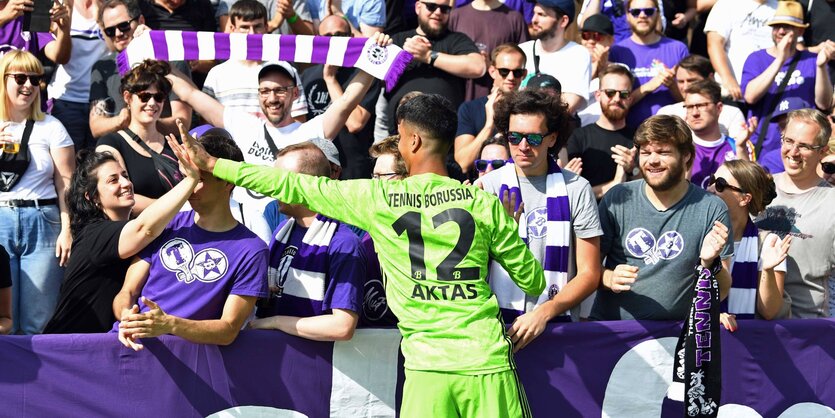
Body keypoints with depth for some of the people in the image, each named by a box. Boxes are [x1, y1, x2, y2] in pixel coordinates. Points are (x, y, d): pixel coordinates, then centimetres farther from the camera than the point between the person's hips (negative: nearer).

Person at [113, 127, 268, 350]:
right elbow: (127, 292, 13)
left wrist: (169, 324, -20)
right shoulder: (166, 226, 14)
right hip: (129, 341, 3)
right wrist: (126, 315, -12)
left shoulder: (251, 250, 1)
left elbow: (229, 330, -4)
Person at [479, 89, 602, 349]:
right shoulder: (487, 186, 9)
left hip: (557, 323, 0)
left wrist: (545, 312, -9)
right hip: (495, 323, 0)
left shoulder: (576, 190, 8)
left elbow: (589, 274, 6)